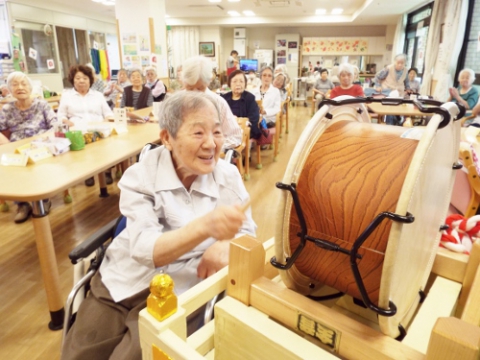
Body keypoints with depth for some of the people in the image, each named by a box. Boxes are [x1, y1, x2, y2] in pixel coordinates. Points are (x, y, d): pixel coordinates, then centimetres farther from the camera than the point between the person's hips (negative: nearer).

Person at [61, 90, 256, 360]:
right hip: (125, 283, 1)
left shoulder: (228, 176, -5)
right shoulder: (141, 176, -10)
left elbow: (248, 231, 1)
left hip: (179, 292, 0)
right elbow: (145, 250, -23)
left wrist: (226, 244, -24)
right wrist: (206, 226, -41)